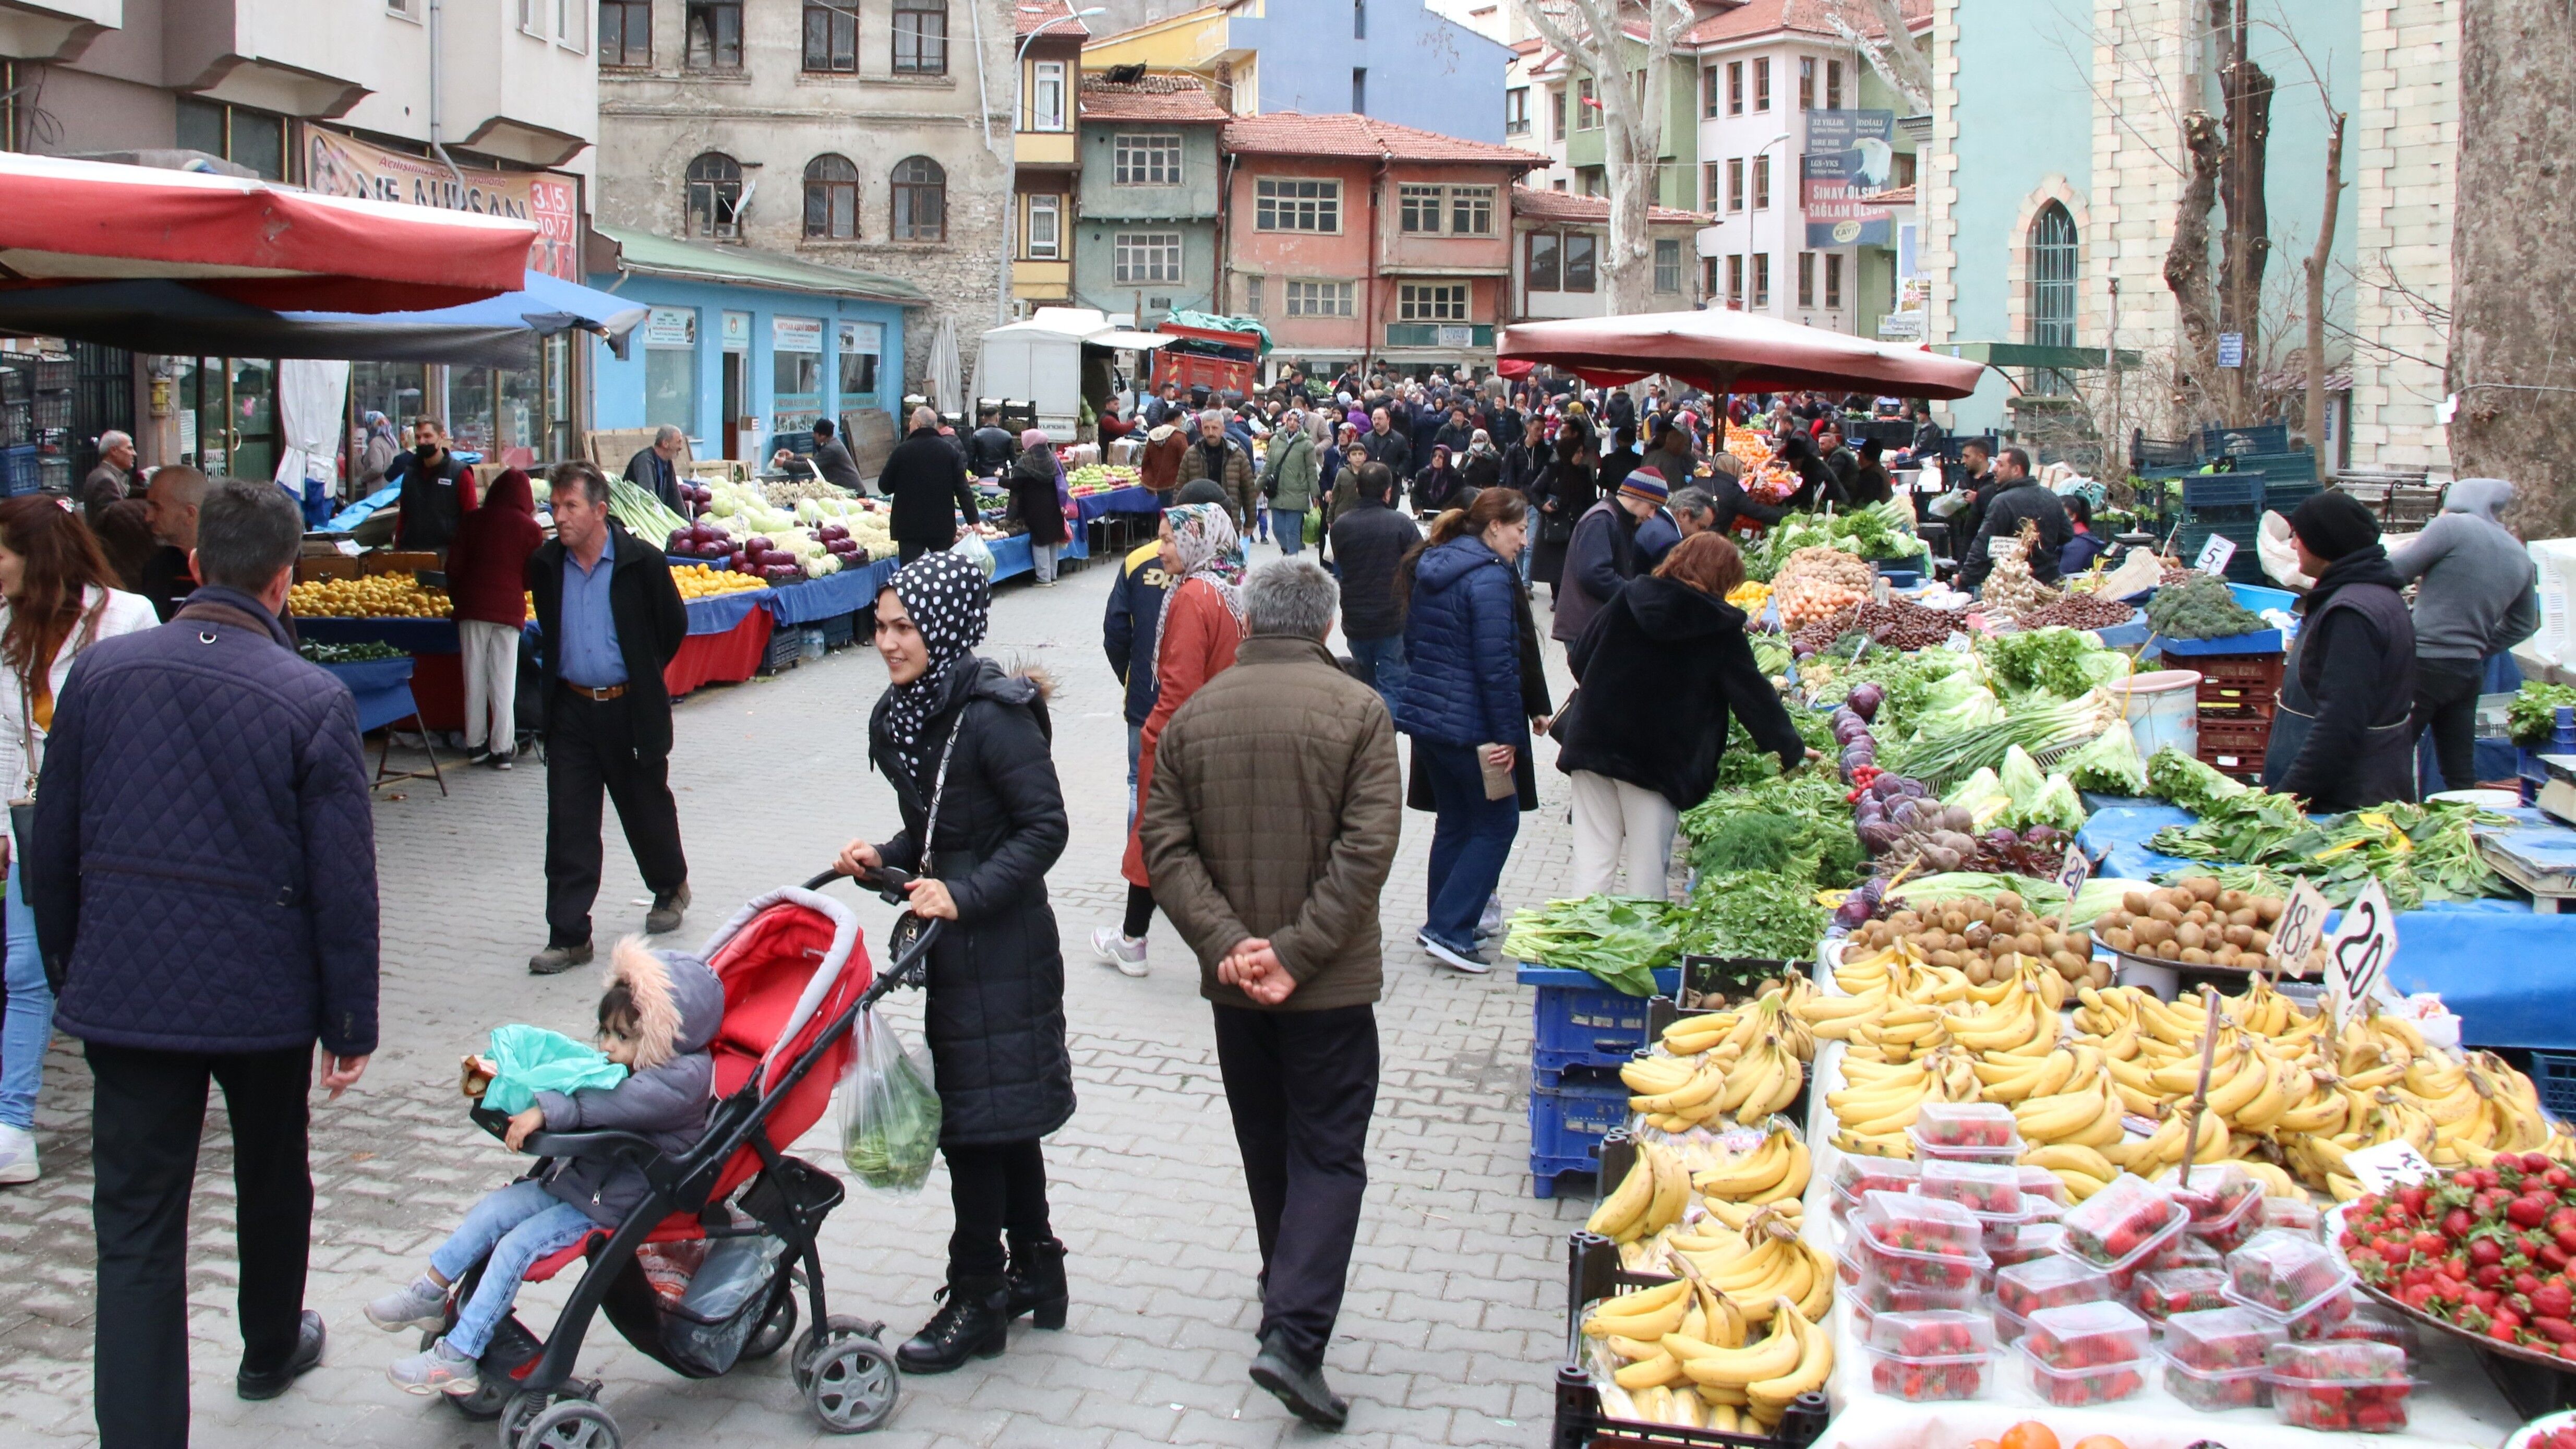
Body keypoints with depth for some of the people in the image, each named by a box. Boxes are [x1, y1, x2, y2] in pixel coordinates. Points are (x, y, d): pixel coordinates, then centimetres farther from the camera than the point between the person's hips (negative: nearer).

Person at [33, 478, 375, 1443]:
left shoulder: (101, 670, -3)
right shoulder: (314, 700, -12)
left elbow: (52, 846, 5)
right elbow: (344, 880, -11)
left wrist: (65, 974, 18)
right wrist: (351, 1020, -2)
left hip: (125, 992, 1)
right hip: (264, 992, -1)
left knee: (136, 1227, 3)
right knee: (271, 1181, 23)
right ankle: (271, 1349, 45)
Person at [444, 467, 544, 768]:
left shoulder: (473, 521, 5)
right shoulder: (530, 528, 0)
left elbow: (454, 565, 4)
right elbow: (533, 576, 1)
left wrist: (456, 598, 18)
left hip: (473, 607, 1)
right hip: (509, 608, -1)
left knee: (475, 678, 8)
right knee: (504, 682, 3)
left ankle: (475, 744, 12)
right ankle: (502, 749, 2)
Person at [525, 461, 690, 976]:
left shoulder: (643, 562, -11)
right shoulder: (544, 566, 0)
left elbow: (674, 626, 3)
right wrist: (560, 671, 13)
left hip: (630, 709, -3)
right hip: (570, 711, 3)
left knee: (647, 811, 13)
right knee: (568, 827, 0)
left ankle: (670, 888, 40)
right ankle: (568, 936, 4)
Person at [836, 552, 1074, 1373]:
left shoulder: (993, 715, -18)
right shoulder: (901, 715, 9)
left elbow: (1044, 826, -19)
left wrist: (965, 895, -25)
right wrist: (887, 859, 1)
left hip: (1001, 947, -9)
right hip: (952, 945, 9)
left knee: (976, 1120, -1)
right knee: (1003, 1119, 18)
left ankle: (977, 1302, 11)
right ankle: (1036, 1274, 32)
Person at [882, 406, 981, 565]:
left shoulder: (901, 451, -8)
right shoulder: (950, 452, 1)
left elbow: (885, 486, -1)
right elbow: (963, 489, -3)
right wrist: (974, 521, -2)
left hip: (910, 526, -3)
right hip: (943, 525, 3)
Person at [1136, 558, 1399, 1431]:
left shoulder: (1194, 717, 1)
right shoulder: (1356, 711, -10)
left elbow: (1165, 844, -4)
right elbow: (1368, 847, -17)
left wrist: (1225, 943, -11)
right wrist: (1296, 952, -16)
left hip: (1234, 983, 4)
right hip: (1333, 986, -4)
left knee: (1267, 1151, 19)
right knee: (1329, 1156, 1)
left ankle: (1290, 1302, 35)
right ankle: (1293, 1335, -10)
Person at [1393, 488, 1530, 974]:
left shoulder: (1432, 567, 11)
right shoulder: (1489, 578, -16)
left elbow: (1413, 644, 18)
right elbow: (1496, 664, -19)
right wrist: (1508, 735, -15)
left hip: (1425, 715, 9)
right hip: (1468, 725, -9)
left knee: (1454, 820, 18)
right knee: (1497, 821, 3)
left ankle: (1447, 926, 24)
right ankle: (1448, 929, -3)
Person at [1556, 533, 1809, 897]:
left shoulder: (1630, 599, 2)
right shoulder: (1721, 627, -5)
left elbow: (1581, 658, 8)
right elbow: (1753, 693, 1)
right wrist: (1791, 748, 13)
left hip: (1595, 743, 3)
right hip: (1660, 759, -3)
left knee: (1593, 862, 6)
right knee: (1648, 867, 5)